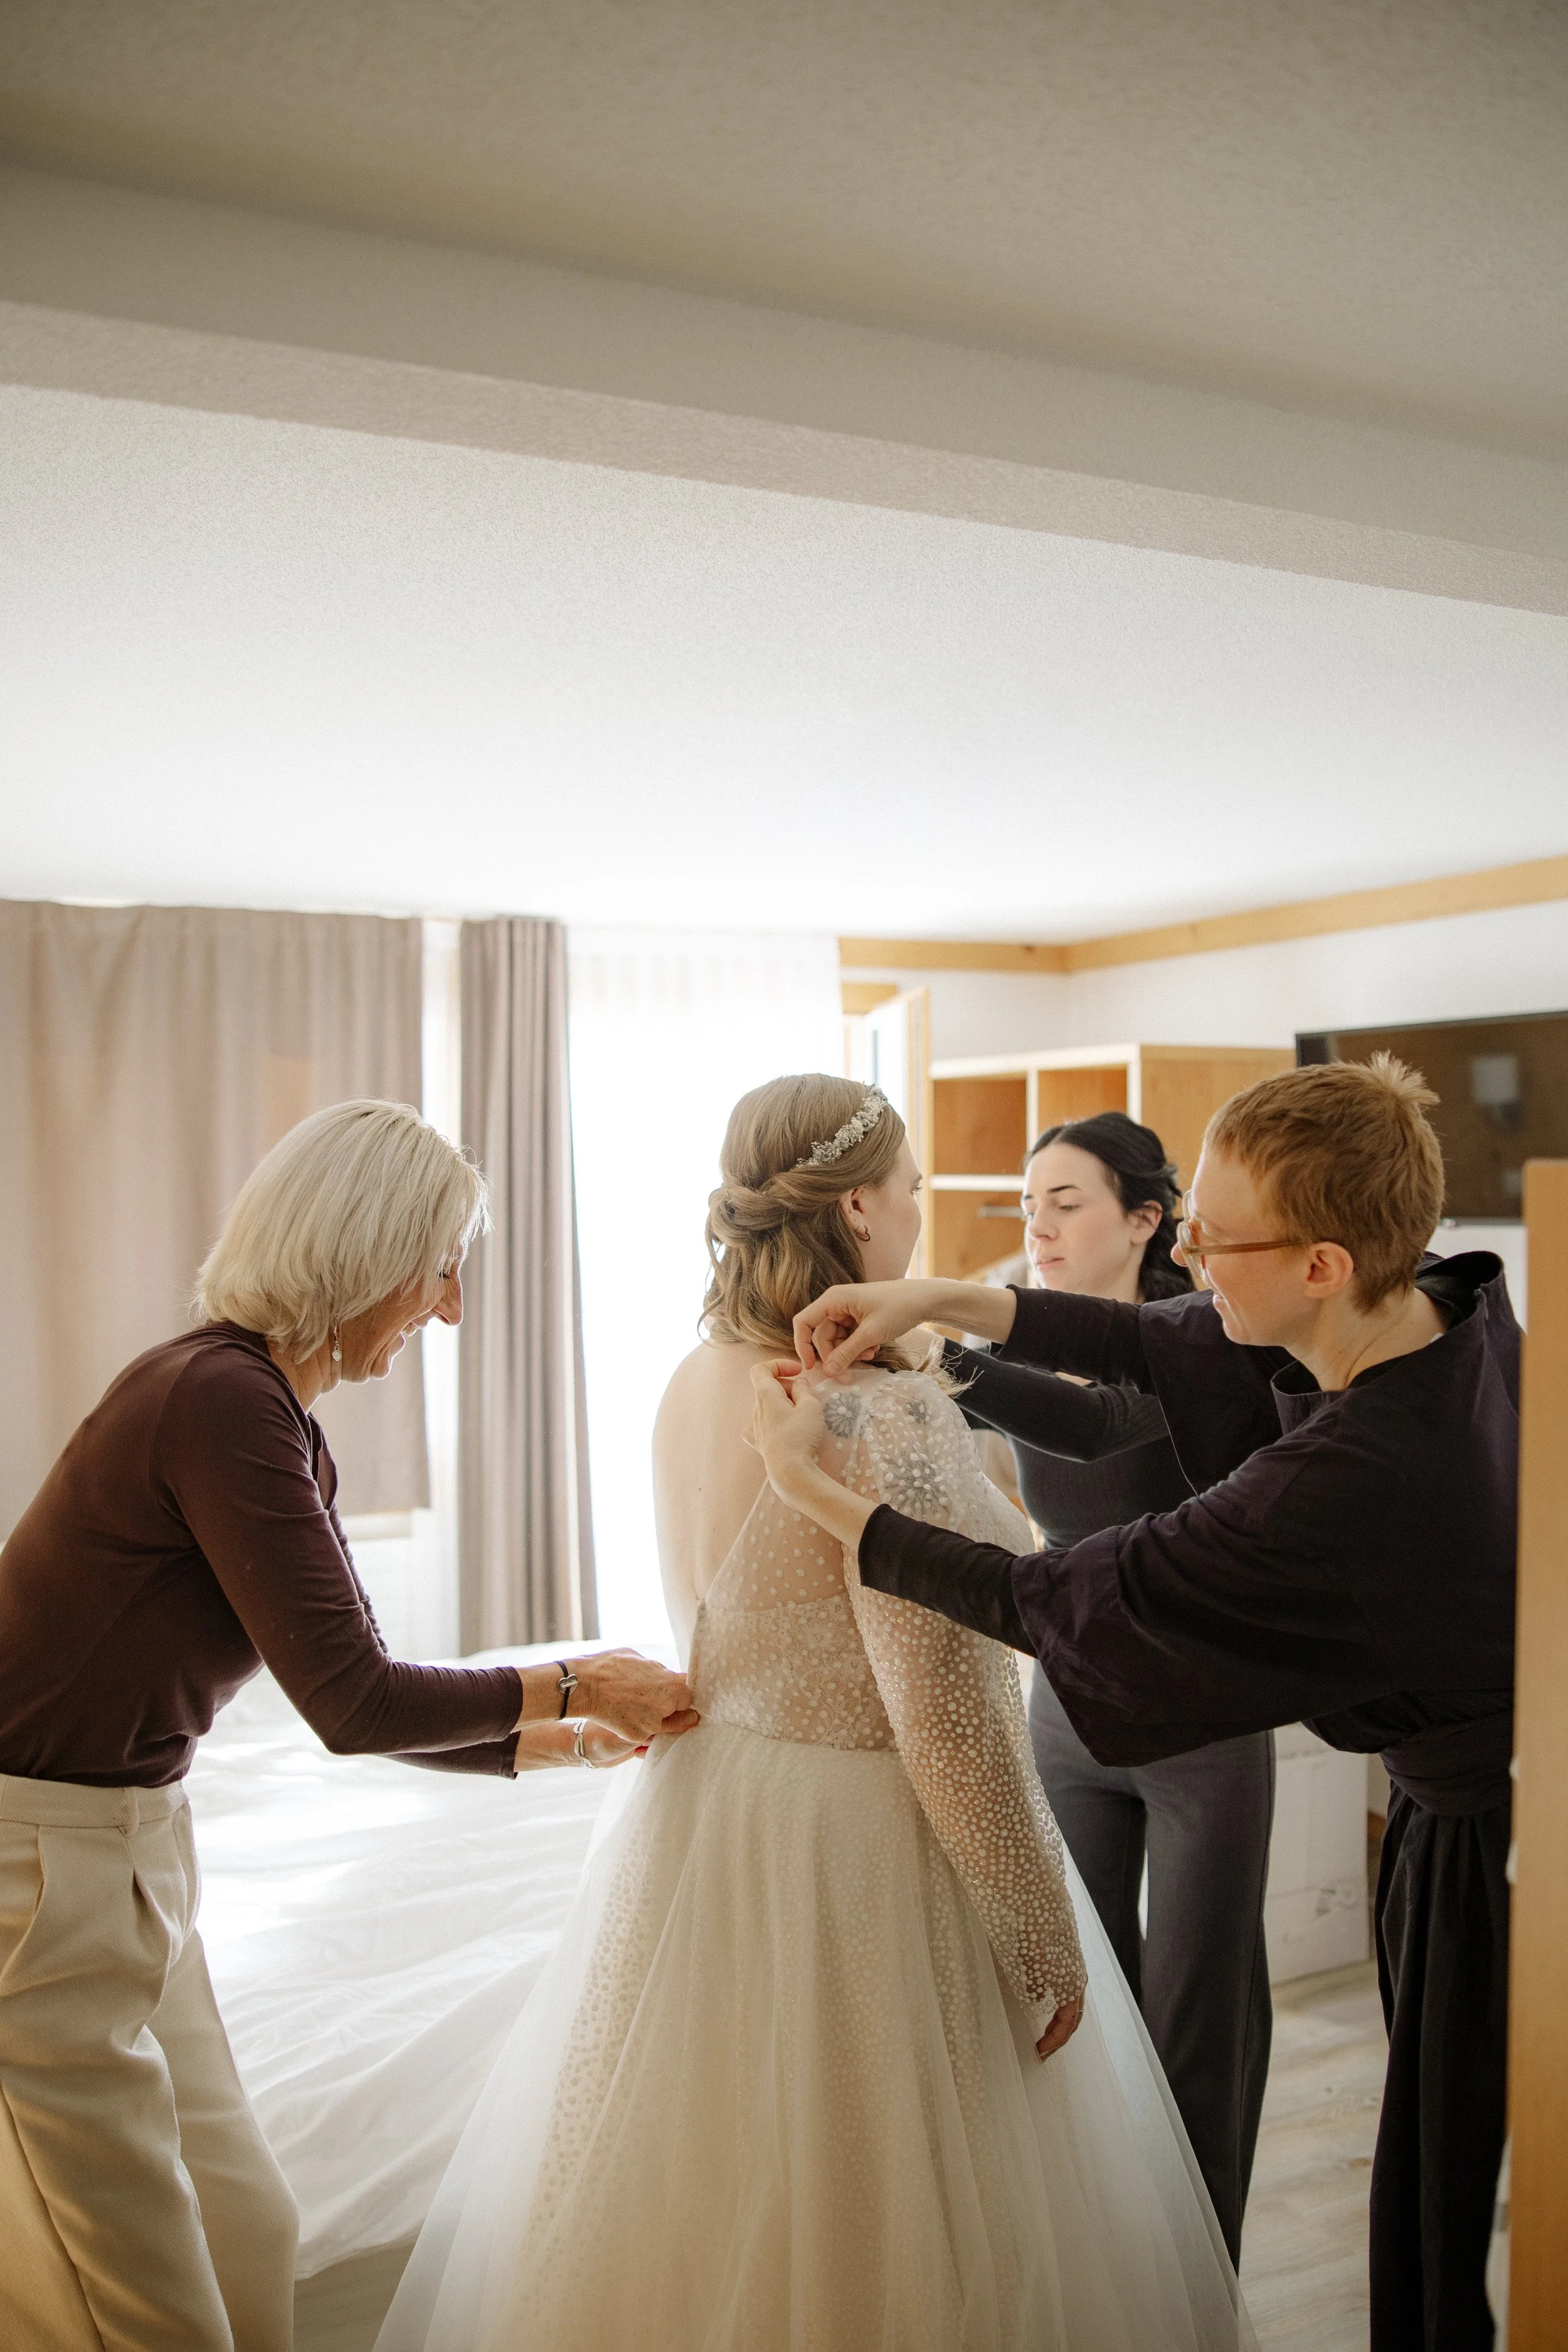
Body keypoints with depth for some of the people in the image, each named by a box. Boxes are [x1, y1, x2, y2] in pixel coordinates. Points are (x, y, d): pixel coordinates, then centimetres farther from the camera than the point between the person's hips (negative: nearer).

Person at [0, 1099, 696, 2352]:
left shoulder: (280, 1424, 7)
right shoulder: (220, 1401, -23)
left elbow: (356, 1695, 14)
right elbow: (350, 1700, -23)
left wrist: (557, 1742, 14)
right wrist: (571, 1686, -10)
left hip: (130, 1846, 9)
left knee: (240, 2228, 17)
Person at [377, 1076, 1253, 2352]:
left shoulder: (695, 1385, 1)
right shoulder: (887, 1411, -23)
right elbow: (948, 1719, -22)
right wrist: (1044, 1937, -11)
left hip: (705, 1814, 8)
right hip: (859, 1858, -8)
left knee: (703, 2210, 23)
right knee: (867, 2233, 13)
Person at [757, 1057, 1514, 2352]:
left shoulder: (1347, 1481, -36)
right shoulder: (1461, 1308, -11)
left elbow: (1052, 1602, -25)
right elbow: (1165, 1344, -1)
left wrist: (811, 1486, -18)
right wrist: (946, 1300, -8)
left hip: (1483, 1838, -8)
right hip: (1462, 1788, 8)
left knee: (1448, 2210, 14)